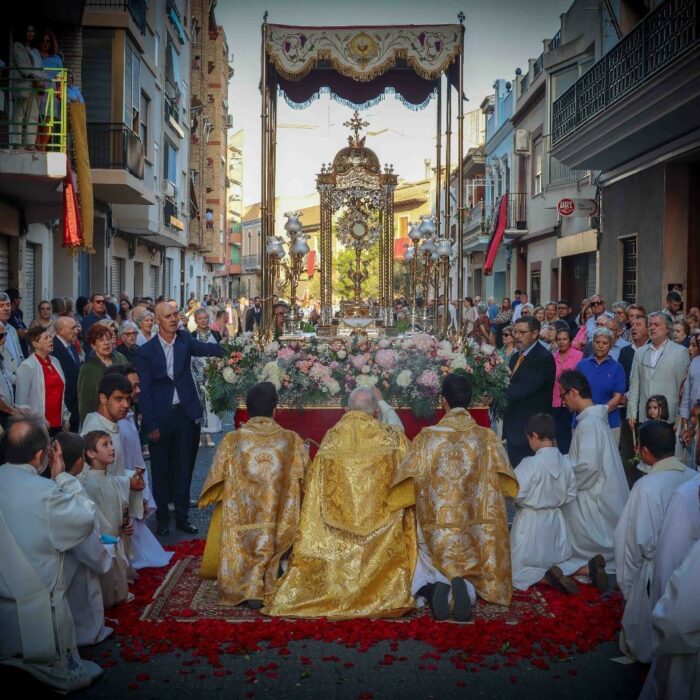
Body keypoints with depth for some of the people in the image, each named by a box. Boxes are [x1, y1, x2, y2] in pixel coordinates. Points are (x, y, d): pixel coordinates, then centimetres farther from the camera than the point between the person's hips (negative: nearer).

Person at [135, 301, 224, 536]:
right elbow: (144, 391, -4)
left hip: (186, 413, 1)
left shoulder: (185, 339, 2)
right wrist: (150, 425, -9)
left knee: (184, 468, 9)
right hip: (160, 417, -1)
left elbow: (205, 348, -17)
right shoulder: (145, 352, -4)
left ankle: (182, 516, 21)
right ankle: (162, 518, 22)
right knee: (161, 470, 9)